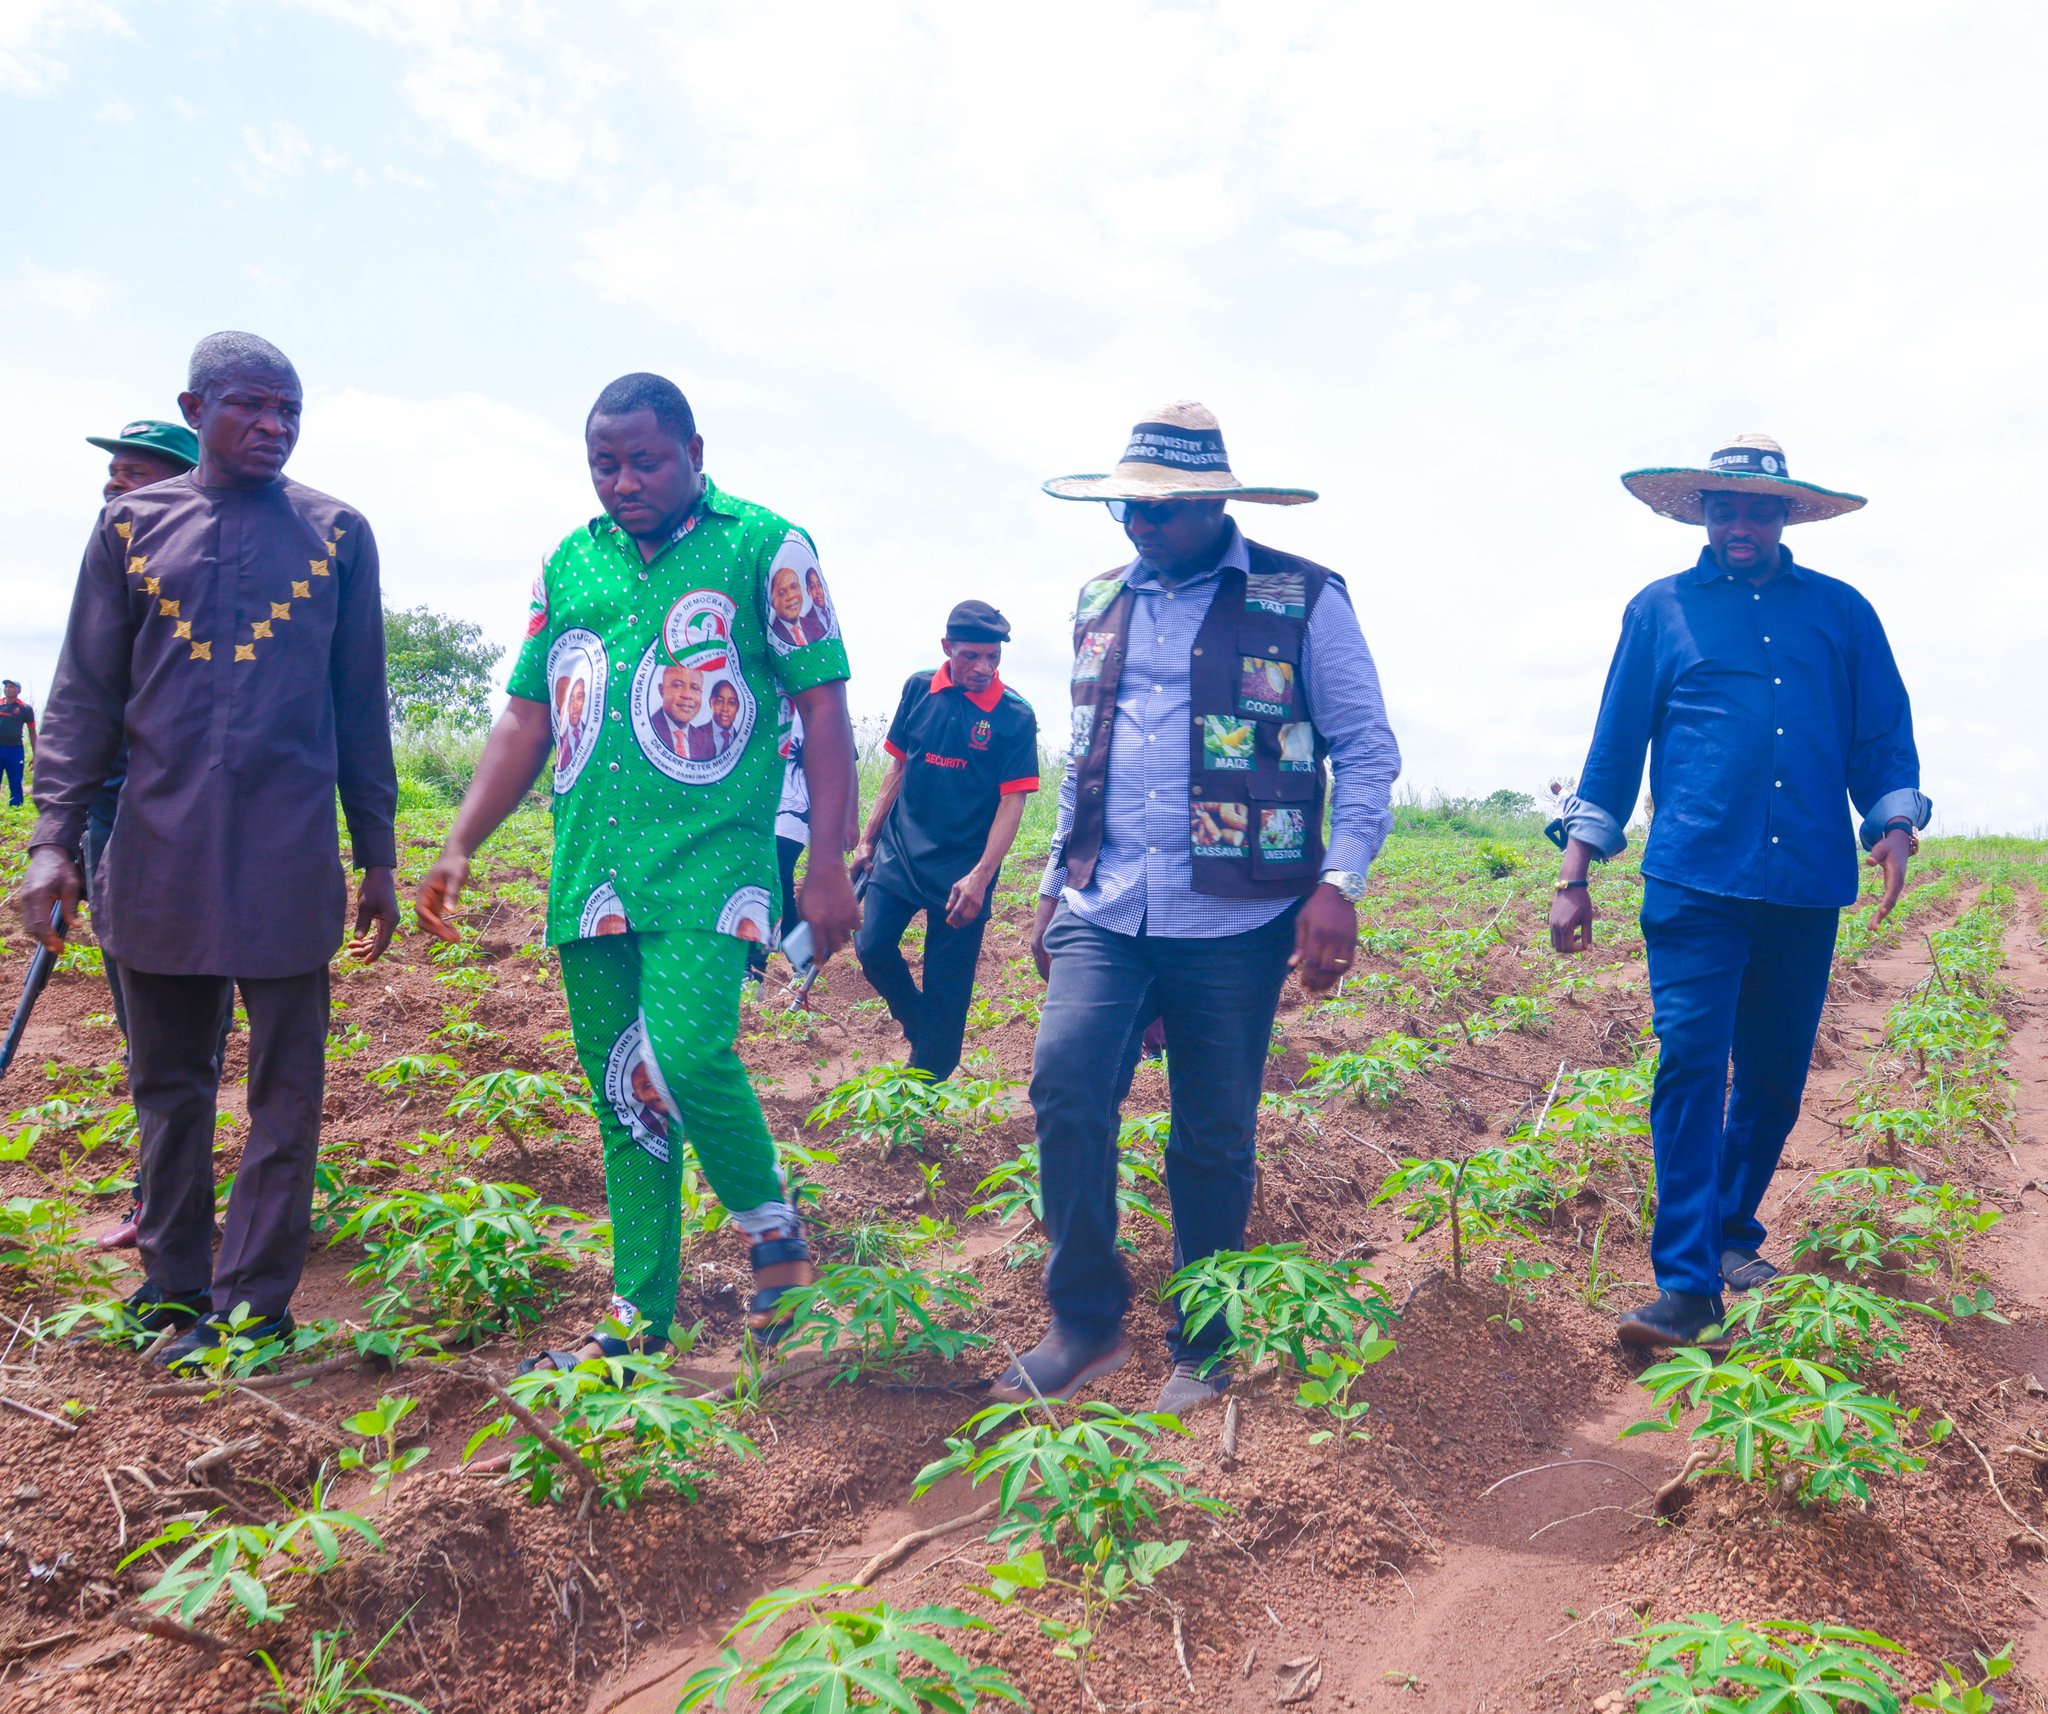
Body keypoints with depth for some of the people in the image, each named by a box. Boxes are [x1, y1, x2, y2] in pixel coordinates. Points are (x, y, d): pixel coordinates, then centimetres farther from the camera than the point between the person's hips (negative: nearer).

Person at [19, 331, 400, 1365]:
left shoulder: (336, 533, 6)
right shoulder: (131, 524, 8)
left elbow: (361, 705, 8)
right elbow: (85, 694, 8)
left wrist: (377, 856, 7)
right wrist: (53, 837, -1)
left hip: (289, 857, -1)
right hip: (158, 852, 2)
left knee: (285, 1090, 2)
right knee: (167, 1083, 12)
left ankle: (252, 1305, 14)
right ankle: (171, 1285, 27)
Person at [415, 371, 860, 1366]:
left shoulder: (764, 548, 0)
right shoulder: (569, 565, 15)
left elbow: (822, 708, -2)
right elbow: (525, 721, 18)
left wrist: (829, 865, -9)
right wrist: (458, 848, 9)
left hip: (707, 864, -5)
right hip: (587, 873, 5)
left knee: (686, 1055, -21)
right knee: (619, 1095, 8)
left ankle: (772, 1227, 7)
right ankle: (640, 1315, 22)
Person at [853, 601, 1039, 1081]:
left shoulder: (1015, 716, -9)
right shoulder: (918, 689, 1)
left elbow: (1012, 803, -10)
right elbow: (898, 768, 10)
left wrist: (979, 877, -17)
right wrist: (867, 839, 10)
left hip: (961, 869, -3)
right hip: (899, 852, 3)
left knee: (946, 987, 4)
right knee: (872, 946, -3)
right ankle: (918, 1023, 27)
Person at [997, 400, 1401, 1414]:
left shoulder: (1302, 600, 0)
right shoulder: (1100, 603, 15)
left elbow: (1366, 750, 0)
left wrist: (1338, 885, -12)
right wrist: (1053, 885, 20)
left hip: (1234, 920, -3)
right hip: (1104, 912, 4)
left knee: (1213, 1138, 4)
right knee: (1064, 1083, -15)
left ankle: (1203, 1353, 23)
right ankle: (1086, 1322, 3)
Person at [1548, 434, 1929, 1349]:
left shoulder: (1843, 612, 14)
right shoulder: (1660, 610, 10)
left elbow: (1883, 736, 14)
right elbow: (1616, 746, 10)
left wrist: (1895, 822, -7)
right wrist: (1573, 875, 4)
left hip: (1806, 888, 3)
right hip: (1695, 881, -3)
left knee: (1776, 1073, 10)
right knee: (1690, 1062, -12)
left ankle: (1731, 1232, 30)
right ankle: (1687, 1283, -9)